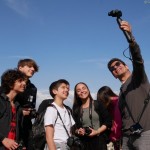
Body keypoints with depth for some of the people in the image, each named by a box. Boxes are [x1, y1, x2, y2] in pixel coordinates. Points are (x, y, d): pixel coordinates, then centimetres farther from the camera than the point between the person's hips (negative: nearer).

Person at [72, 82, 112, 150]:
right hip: (84, 143, 2)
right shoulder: (76, 109, 11)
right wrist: (78, 131, -8)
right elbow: (74, 127, 14)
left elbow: (108, 121, 2)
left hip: (99, 141, -2)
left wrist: (97, 131, -10)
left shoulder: (97, 104, 5)